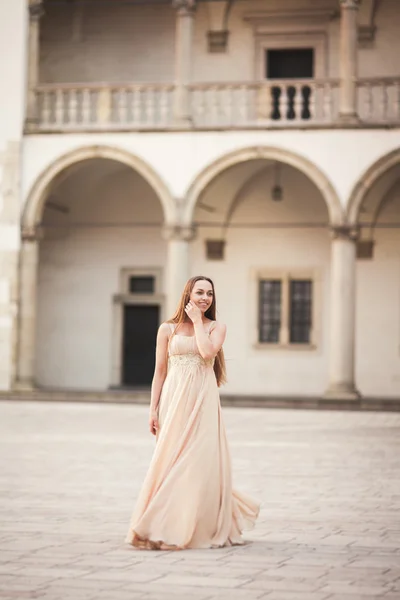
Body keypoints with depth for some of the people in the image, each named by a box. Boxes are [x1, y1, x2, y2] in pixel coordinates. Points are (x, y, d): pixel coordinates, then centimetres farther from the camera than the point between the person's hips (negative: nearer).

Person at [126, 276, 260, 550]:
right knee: (170, 462, 1)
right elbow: (160, 371, 7)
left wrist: (197, 321, -4)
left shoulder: (217, 327, 6)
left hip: (203, 401, 0)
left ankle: (205, 529, 11)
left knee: (201, 462, -2)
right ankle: (165, 527, 12)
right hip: (175, 400, 1)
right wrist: (153, 410, 2)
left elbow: (207, 352, -15)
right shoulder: (168, 329, 7)